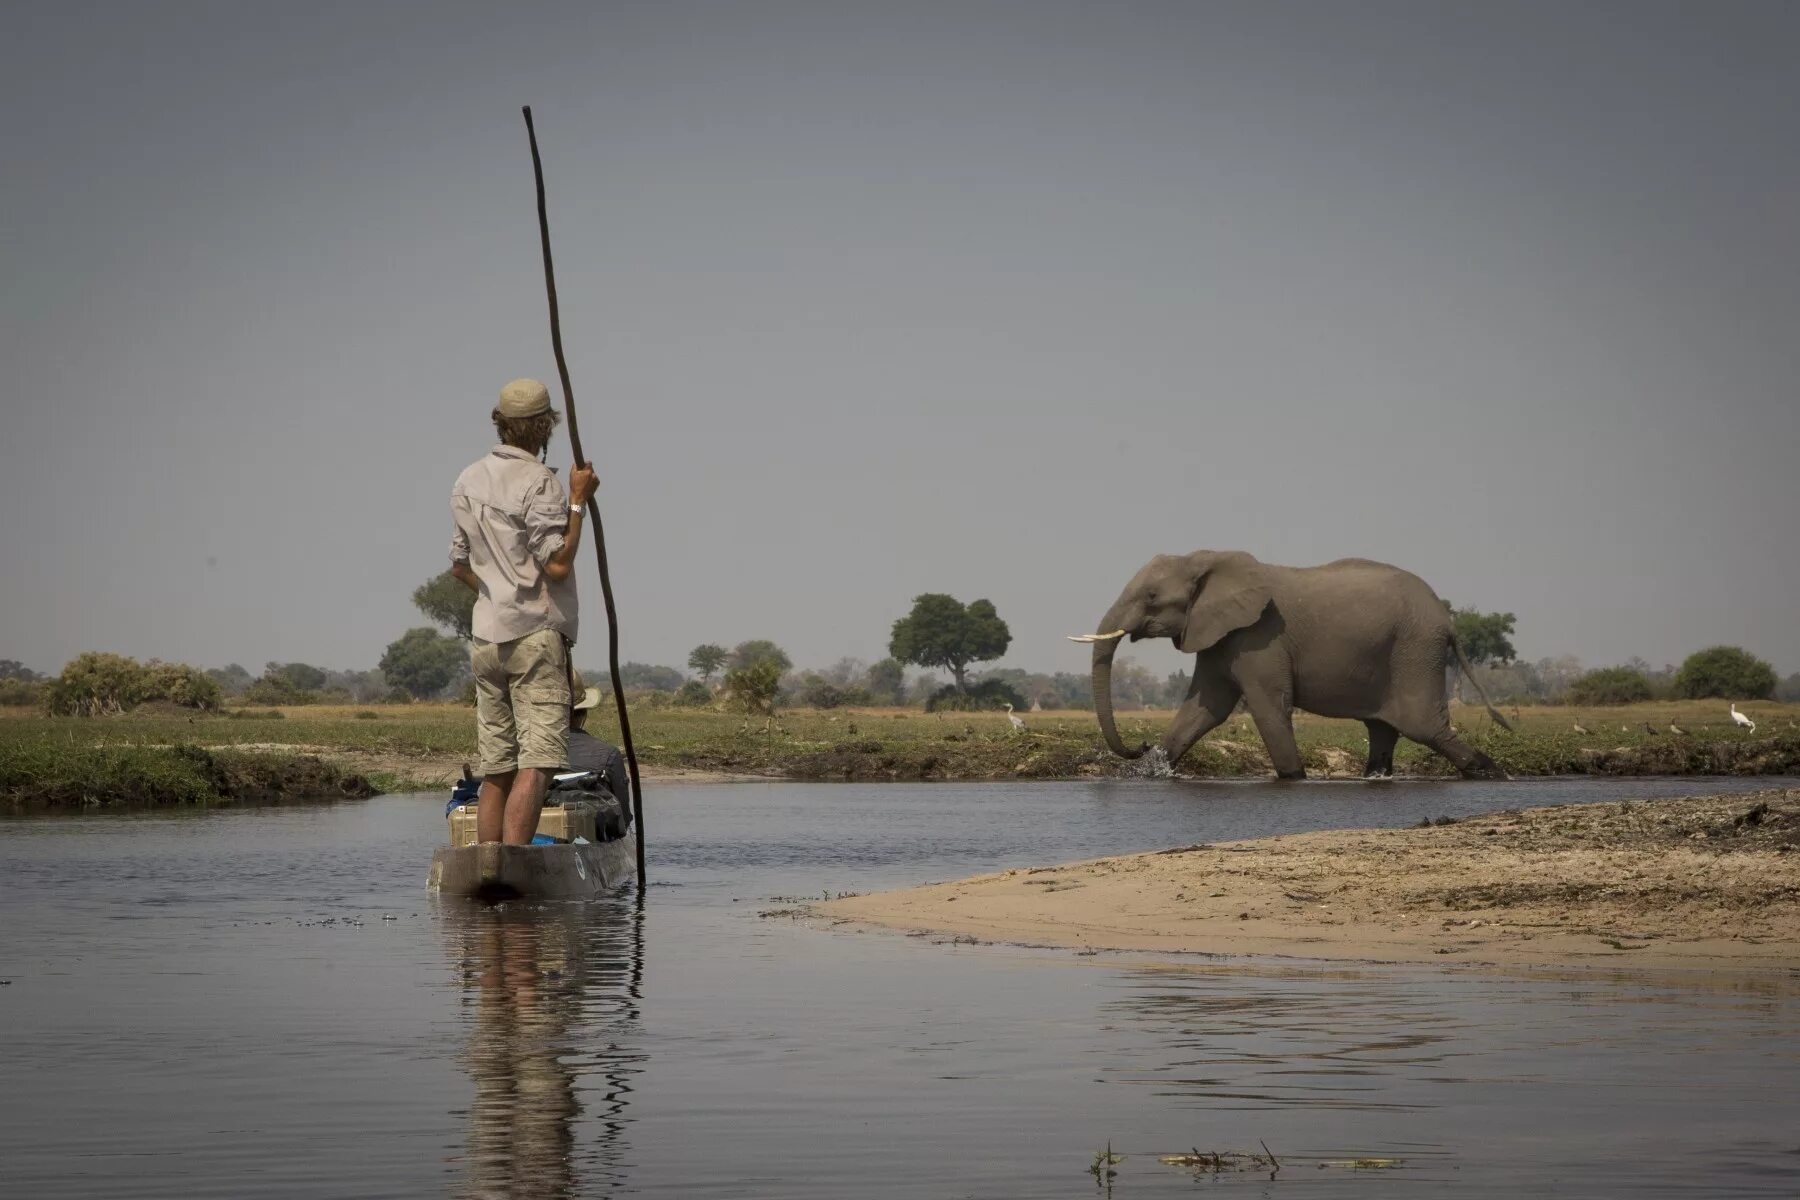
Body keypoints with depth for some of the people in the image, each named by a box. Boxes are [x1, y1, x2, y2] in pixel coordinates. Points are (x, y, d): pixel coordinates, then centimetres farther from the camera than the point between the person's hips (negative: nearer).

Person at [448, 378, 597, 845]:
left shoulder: (467, 482, 14)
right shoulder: (539, 483, -10)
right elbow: (557, 565, -16)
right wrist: (577, 502, -9)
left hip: (485, 638, 8)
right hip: (536, 635, -8)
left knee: (496, 769, 9)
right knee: (537, 762, -12)